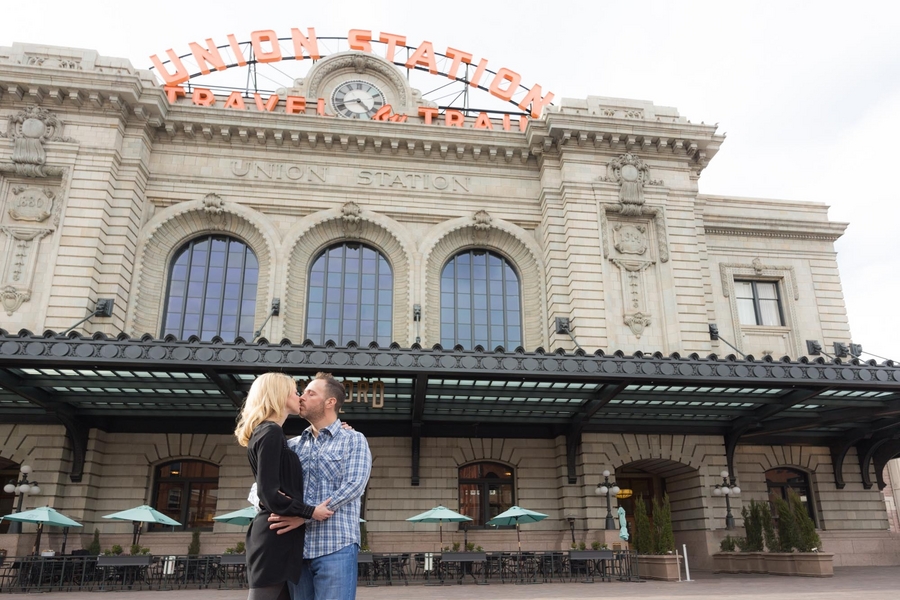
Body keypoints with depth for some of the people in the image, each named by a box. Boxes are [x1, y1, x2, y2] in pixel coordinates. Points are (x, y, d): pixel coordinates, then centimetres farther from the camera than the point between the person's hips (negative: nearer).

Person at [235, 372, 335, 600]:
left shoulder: (266, 432, 18)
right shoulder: (271, 433, -13)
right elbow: (269, 493, -20)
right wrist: (310, 512, -15)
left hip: (276, 534, 10)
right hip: (275, 536, -10)